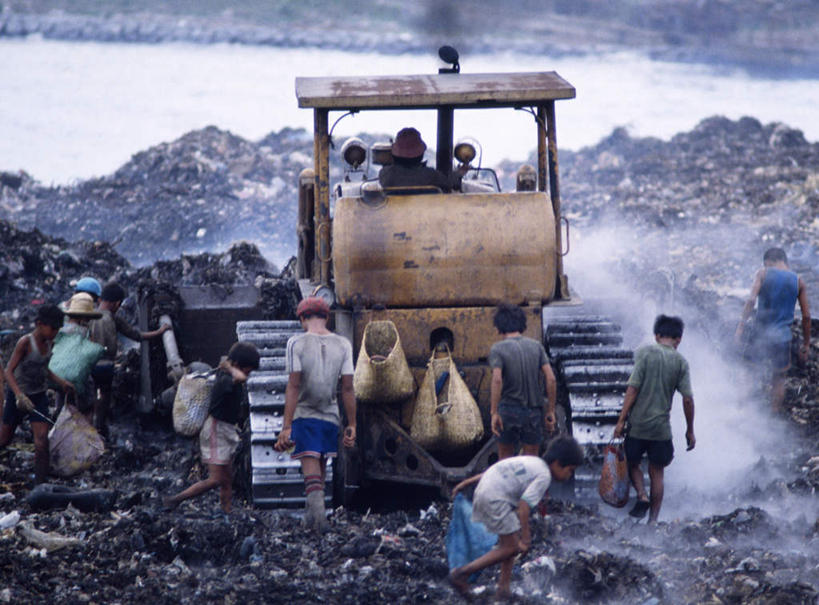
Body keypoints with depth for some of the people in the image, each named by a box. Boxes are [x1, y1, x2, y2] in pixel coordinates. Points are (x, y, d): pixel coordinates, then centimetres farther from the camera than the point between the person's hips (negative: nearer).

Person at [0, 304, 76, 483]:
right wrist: (20, 396, -36)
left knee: (42, 439, -9)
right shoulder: (25, 342, -20)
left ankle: (40, 484, -7)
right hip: (17, 395, -5)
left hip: (39, 396, 5)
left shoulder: (48, 343, 0)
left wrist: (61, 382, 0)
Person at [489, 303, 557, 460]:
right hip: (534, 411, 2)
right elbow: (551, 379, -4)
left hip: (508, 411, -2)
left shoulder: (497, 349, -6)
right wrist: (550, 411, 2)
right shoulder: (536, 346, 3)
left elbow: (497, 380, -21)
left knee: (505, 459, 14)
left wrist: (494, 413, -20)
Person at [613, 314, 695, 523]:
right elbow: (688, 399, -3)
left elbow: (633, 389, -10)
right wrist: (690, 430, 8)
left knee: (632, 463, 17)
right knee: (657, 471, 11)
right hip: (662, 427, 2)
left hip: (638, 422, -2)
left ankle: (642, 496, -7)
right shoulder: (681, 362, 0)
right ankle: (653, 518, 9)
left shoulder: (645, 353, -6)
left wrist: (621, 420, -7)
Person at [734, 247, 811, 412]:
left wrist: (741, 327, -15)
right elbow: (806, 315, 5)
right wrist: (806, 345, 12)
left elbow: (751, 300, -14)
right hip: (782, 337, 1)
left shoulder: (764, 273, 0)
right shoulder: (798, 281, 6)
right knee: (778, 379, 15)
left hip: (761, 334, -1)